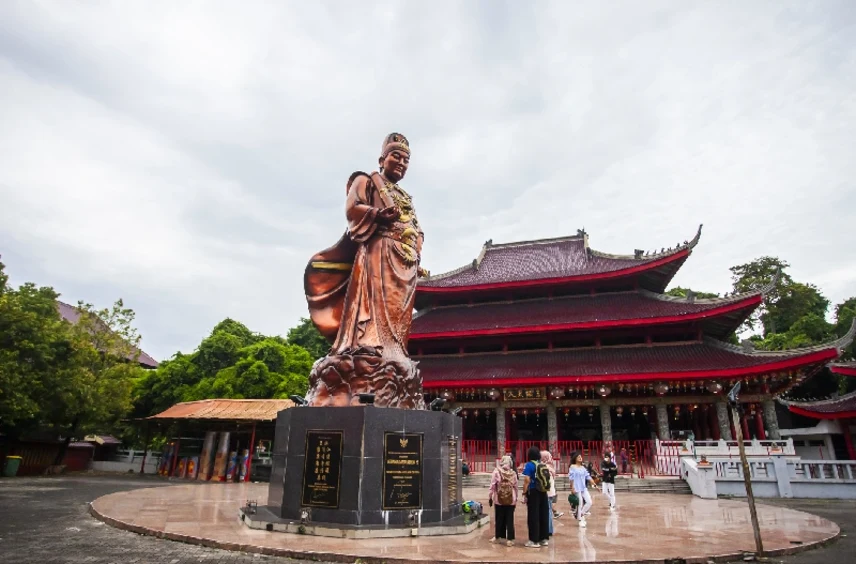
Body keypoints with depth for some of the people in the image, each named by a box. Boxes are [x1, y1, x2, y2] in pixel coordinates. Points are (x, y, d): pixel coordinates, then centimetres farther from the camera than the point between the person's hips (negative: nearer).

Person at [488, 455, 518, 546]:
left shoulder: (496, 471, -6)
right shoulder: (513, 473, 0)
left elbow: (492, 486, -6)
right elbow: (515, 487, 5)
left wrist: (490, 497, 2)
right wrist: (516, 498, 16)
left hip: (499, 499, -1)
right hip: (511, 500, 1)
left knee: (499, 519, 12)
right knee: (509, 519, 5)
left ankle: (498, 537, 25)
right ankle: (510, 539, 5)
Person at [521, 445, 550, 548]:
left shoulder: (529, 465, -11)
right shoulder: (543, 465, 7)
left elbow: (527, 480, -17)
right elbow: (547, 479, 13)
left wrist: (524, 494, -12)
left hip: (533, 493, -6)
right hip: (543, 493, 6)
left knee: (533, 516, 1)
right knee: (543, 515, 12)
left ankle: (534, 541, 5)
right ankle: (544, 539, 20)